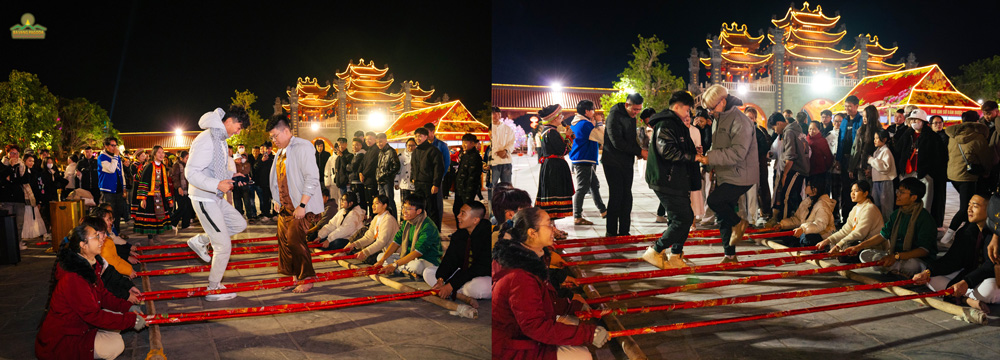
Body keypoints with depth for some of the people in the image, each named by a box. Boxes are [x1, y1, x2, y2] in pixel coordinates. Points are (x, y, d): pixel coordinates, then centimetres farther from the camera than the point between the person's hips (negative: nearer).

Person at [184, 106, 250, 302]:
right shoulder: (207, 140, -22)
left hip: (216, 197, 9)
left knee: (240, 224, 19)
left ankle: (200, 240, 19)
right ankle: (213, 290, 8)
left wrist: (231, 175, 7)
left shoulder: (220, 139, 9)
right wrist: (218, 184, -36)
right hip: (204, 199, -9)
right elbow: (191, 173, -27)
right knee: (224, 246, -5)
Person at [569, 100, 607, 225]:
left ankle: (602, 210, 30)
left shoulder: (576, 123, 14)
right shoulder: (585, 124, -18)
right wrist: (602, 126, 0)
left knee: (594, 185, 19)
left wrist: (595, 125, 11)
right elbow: (602, 137, -17)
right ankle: (577, 217, -5)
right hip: (584, 160, -11)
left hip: (588, 161, 11)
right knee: (582, 188, -8)